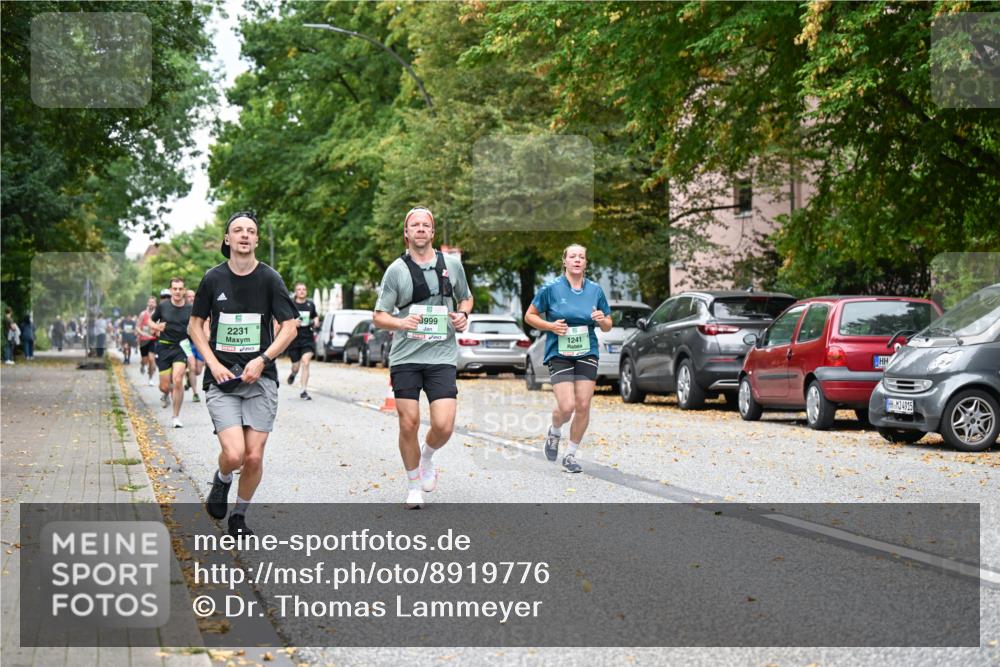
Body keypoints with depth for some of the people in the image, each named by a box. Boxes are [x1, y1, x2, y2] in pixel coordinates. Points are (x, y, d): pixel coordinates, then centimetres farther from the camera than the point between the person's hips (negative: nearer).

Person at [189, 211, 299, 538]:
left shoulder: (269, 278, 0)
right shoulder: (213, 278, 3)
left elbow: (289, 326, 1)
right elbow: (195, 326, 12)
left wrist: (262, 360, -11)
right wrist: (214, 364, -2)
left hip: (260, 378, 1)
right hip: (222, 379, 0)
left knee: (254, 457, -2)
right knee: (234, 454, -16)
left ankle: (239, 516, 21)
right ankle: (221, 480, 19)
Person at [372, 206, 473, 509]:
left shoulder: (452, 264, 7)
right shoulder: (396, 270, 1)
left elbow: (466, 298, 24)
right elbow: (379, 316, 2)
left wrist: (463, 315, 1)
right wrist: (401, 322, -18)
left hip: (442, 357, 1)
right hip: (405, 358, -1)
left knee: (443, 426, -10)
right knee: (408, 424, -1)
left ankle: (427, 456, 25)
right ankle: (414, 486, 20)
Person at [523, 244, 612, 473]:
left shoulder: (595, 290, 7)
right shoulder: (551, 288, -1)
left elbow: (607, 326, 14)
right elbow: (529, 316, 5)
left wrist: (602, 320, -9)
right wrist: (551, 326, -11)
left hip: (587, 353, 3)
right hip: (559, 354, -3)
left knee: (583, 406, -4)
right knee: (567, 406, -14)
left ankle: (570, 455, 13)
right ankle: (554, 432, 22)